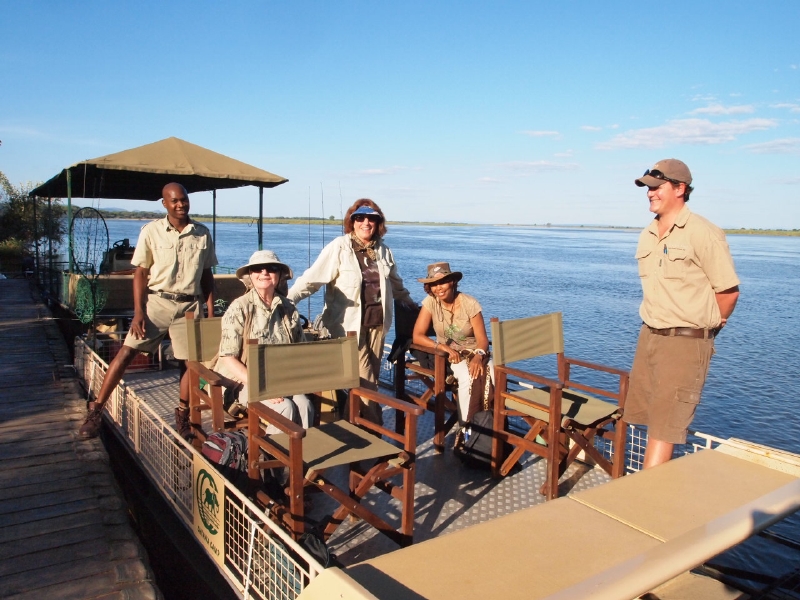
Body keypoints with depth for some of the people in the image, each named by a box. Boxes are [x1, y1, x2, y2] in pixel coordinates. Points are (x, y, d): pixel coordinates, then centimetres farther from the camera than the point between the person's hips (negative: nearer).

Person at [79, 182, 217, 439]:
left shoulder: (202, 234, 3)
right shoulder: (151, 231, -2)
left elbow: (207, 275, 9)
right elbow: (140, 273, -1)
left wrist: (211, 312, 4)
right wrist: (138, 312, -8)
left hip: (189, 305, 2)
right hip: (157, 301, -1)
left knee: (191, 361, 3)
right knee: (126, 352, -6)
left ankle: (182, 415, 21)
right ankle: (96, 410, 6)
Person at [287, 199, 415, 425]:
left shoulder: (383, 251, 8)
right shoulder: (339, 248, -10)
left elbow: (396, 284, 25)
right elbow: (312, 279, -18)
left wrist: (410, 303, 34)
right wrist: (287, 300, -31)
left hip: (376, 322, 6)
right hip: (350, 324, -6)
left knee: (372, 379, 11)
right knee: (365, 381, -4)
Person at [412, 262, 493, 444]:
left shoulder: (470, 303, -10)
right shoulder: (430, 302, -8)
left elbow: (482, 339, -9)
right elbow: (417, 336, -12)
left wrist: (478, 355, -32)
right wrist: (443, 347, -27)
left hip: (474, 354, 1)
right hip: (449, 355, 0)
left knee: (493, 376, -31)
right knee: (468, 377, -33)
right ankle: (465, 429, -21)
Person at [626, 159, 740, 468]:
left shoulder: (702, 233, -13)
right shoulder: (647, 236, 10)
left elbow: (729, 290, -9)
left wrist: (707, 327, 2)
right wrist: (653, 326, 14)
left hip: (686, 342, -7)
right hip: (649, 336, 8)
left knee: (665, 423, -4)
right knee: (647, 416, 12)